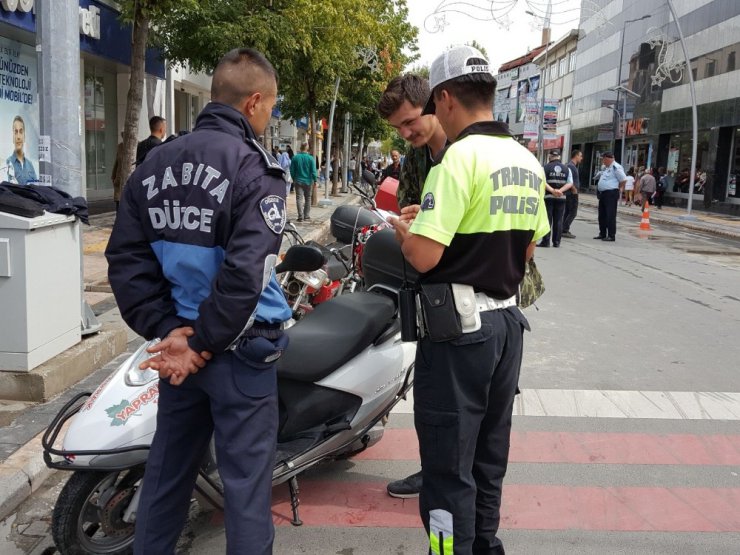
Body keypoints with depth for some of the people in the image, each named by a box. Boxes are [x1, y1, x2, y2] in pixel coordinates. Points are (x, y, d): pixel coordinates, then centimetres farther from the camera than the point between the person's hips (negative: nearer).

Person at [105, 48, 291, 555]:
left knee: (166, 470, 21)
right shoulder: (254, 168, -14)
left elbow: (125, 259, 2)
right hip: (239, 348, -7)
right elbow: (246, 273, -24)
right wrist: (204, 345, -14)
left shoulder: (153, 164, 6)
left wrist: (167, 330, -2)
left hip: (177, 343, 7)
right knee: (246, 478, 5)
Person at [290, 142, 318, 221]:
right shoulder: (310, 158, -8)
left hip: (298, 181, 0)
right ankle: (307, 215, 20)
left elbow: (292, 170, 3)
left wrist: (294, 179, 16)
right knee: (308, 198, 14)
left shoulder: (295, 157, -2)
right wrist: (315, 180, -1)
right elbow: (313, 171, -9)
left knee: (299, 198, -3)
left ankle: (300, 216, -13)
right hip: (308, 181, 0)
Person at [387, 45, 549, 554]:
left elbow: (424, 256, -21)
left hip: (459, 326, -8)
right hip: (507, 320, 9)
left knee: (449, 463, 4)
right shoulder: (528, 162, 9)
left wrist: (402, 230, -1)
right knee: (489, 454, 20)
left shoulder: (461, 156, -16)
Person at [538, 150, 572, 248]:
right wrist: (560, 191, -13)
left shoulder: (546, 167, -2)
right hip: (561, 197, 2)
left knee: (547, 219, 1)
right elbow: (570, 183, -3)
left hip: (548, 196, -2)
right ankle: (556, 242, 8)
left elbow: (543, 182, -15)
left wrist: (552, 190, -20)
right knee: (558, 220, 7)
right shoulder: (566, 168, 7)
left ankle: (546, 241, -3)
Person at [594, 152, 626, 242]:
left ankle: (611, 236, -4)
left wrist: (616, 188, -7)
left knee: (610, 215, -7)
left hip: (611, 194, -10)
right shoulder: (605, 167, 16)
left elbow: (623, 180, -18)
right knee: (602, 215, 15)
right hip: (602, 194, 10)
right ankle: (602, 234, 25)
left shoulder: (616, 167, -14)